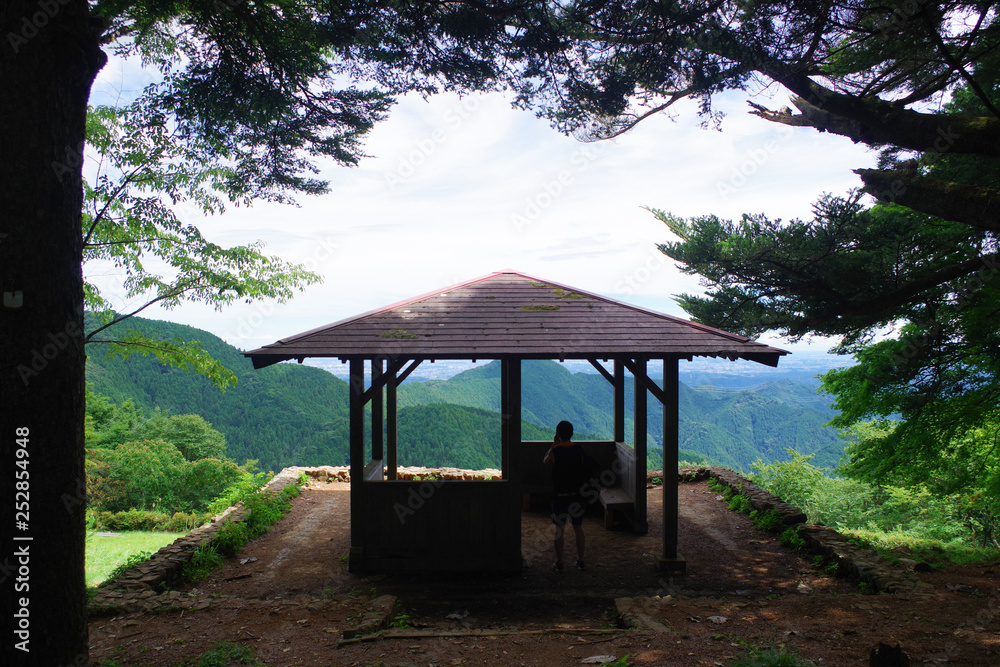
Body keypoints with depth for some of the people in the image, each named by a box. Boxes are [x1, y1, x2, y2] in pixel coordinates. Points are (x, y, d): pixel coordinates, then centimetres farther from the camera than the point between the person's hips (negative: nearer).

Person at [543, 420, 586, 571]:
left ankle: (559, 563, 10)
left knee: (559, 530, 6)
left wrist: (554, 445, 8)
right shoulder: (579, 448, -5)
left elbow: (546, 461, 6)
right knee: (578, 528, 14)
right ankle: (580, 561, 21)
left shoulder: (555, 451, -14)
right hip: (577, 494, 3)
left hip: (559, 495, -3)